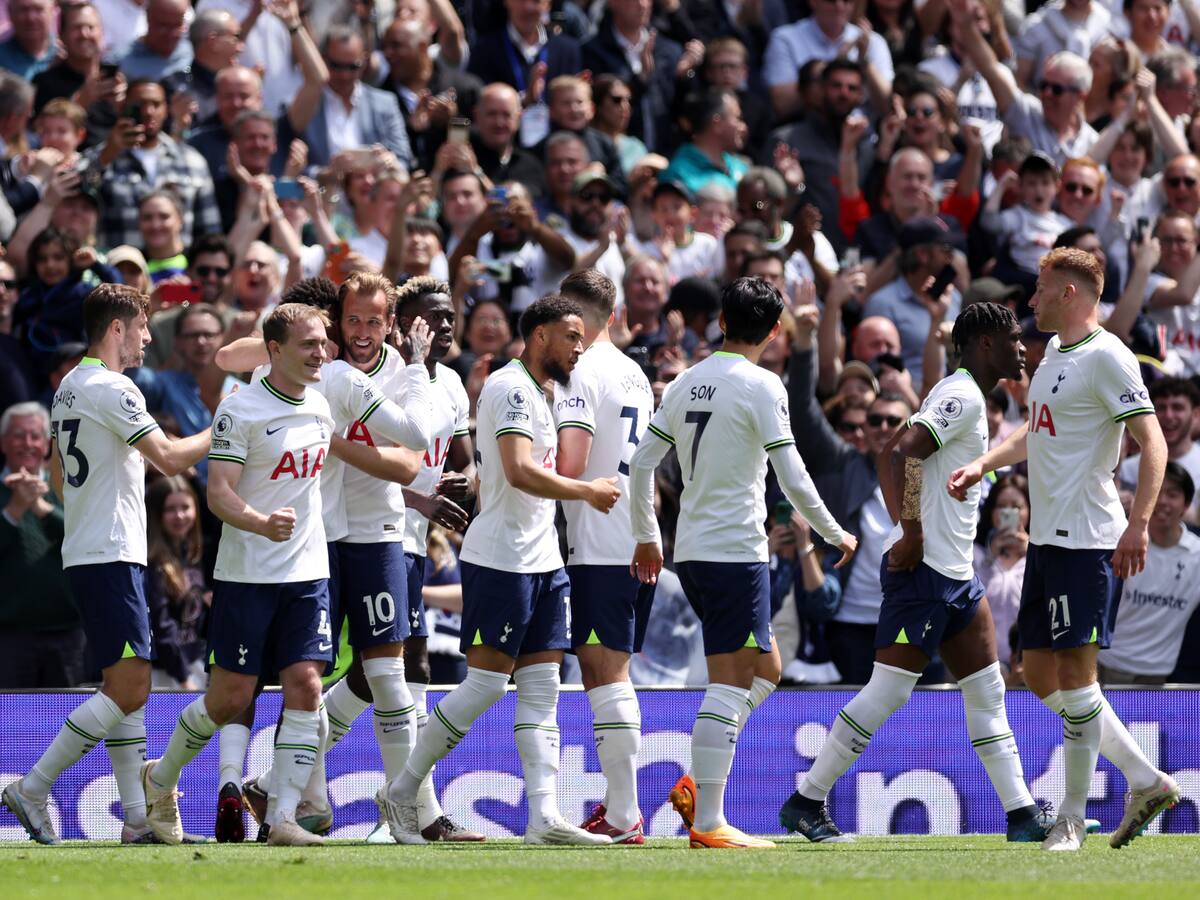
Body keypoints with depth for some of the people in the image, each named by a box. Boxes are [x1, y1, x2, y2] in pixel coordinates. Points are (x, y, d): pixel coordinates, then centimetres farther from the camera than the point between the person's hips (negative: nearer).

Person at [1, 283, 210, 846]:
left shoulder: (69, 388, 15)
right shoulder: (109, 389, -15)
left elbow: (57, 473, 25)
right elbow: (170, 459, -19)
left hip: (87, 552, 10)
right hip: (109, 557, -10)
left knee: (128, 688, 9)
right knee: (128, 687, -12)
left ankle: (138, 818, 8)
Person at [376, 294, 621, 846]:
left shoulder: (532, 394, 19)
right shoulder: (510, 388, -12)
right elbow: (520, 472, -23)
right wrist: (588, 491, -14)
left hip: (540, 562, 10)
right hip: (500, 561, -10)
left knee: (542, 688, 2)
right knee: (486, 682, -8)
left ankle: (544, 818, -4)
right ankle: (401, 793, 2)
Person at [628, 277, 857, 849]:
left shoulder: (687, 383, 11)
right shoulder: (761, 387, -10)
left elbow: (641, 464, 13)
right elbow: (793, 480, -12)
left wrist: (647, 538, 23)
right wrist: (836, 535, 2)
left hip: (690, 550, 8)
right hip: (735, 550, -8)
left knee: (765, 667, 19)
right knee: (730, 681, -6)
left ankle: (697, 784, 9)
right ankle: (708, 822, -9)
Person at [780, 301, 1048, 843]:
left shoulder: (962, 396, 18)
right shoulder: (964, 397, -13)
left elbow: (892, 456, 23)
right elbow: (900, 452, -25)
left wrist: (906, 529, 17)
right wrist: (913, 535, -24)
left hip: (955, 574, 11)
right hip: (925, 570, -11)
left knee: (987, 691, 9)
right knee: (888, 691, -9)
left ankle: (1022, 816, 10)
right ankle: (806, 802, -3)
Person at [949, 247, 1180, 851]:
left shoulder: (1106, 356, -13)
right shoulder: (1055, 353, 16)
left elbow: (1153, 444, -19)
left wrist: (1137, 524, -29)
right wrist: (983, 465, 19)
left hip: (1088, 540, -10)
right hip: (1046, 537, 10)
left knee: (1075, 674, -6)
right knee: (1041, 674, 10)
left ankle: (1072, 818, 2)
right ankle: (1145, 782, 17)